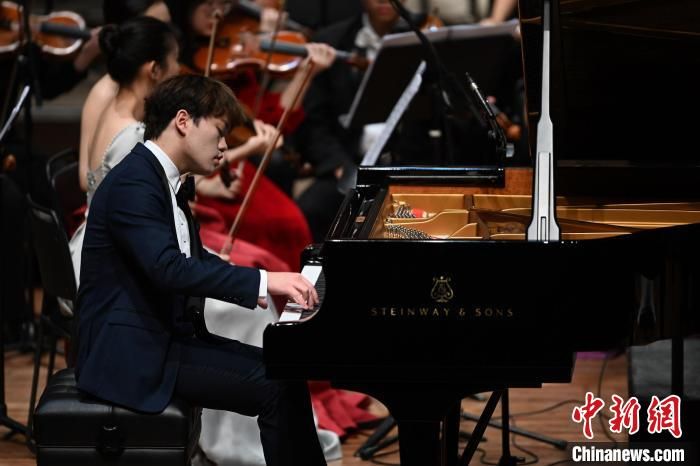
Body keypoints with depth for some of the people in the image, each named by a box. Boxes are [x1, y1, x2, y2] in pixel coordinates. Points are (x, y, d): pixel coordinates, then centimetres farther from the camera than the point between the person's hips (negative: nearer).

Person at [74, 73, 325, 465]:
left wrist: (272, 288, 8)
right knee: (274, 388, -17)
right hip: (132, 352, -10)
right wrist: (262, 281, -30)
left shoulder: (164, 181, 14)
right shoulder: (133, 183, -18)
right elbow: (168, 268, -30)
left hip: (165, 336, 10)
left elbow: (196, 260, 22)